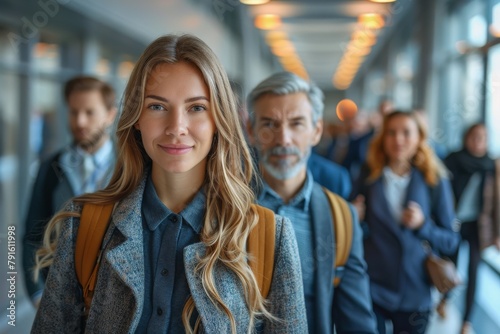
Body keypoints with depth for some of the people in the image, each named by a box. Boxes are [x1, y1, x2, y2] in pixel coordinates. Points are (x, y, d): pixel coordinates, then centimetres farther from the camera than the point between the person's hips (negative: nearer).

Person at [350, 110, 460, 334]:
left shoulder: (435, 181, -3)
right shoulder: (368, 177, -2)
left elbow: (451, 241, 0)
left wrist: (422, 225, -17)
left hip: (414, 296, 0)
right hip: (371, 290, 0)